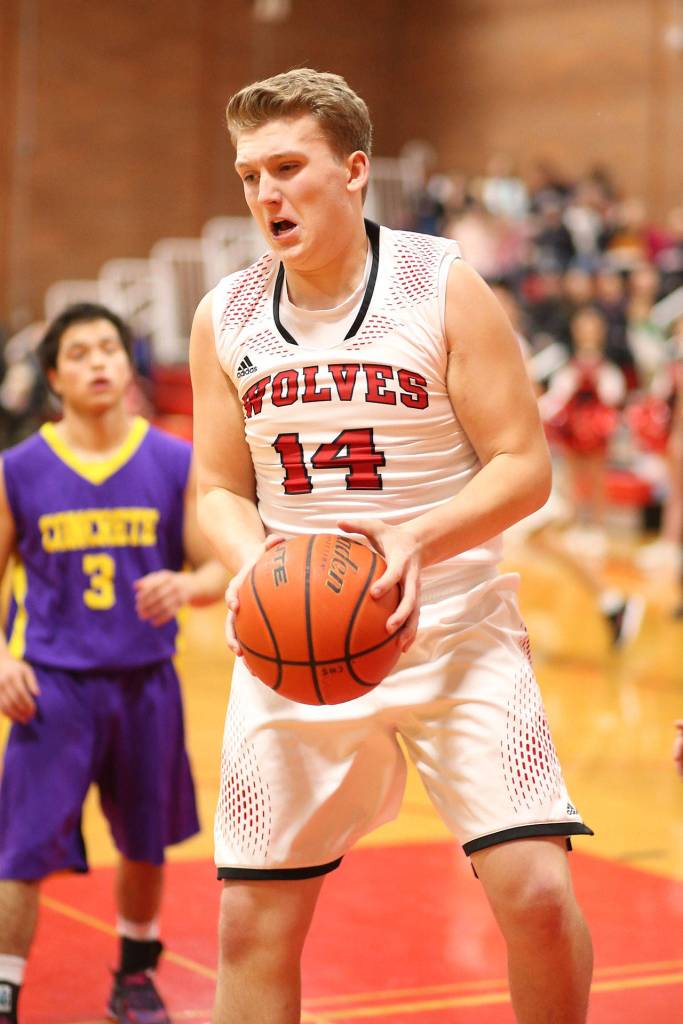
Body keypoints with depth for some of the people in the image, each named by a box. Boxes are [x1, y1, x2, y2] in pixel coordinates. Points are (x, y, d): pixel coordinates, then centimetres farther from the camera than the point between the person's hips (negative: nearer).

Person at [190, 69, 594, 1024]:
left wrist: (418, 541, -24)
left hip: (453, 630, -3)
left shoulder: (442, 285, -5)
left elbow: (524, 466, -7)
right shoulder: (224, 319, 4)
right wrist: (253, 559, -13)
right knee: (252, 925, 3)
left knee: (538, 894, -13)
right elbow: (218, 489, 10)